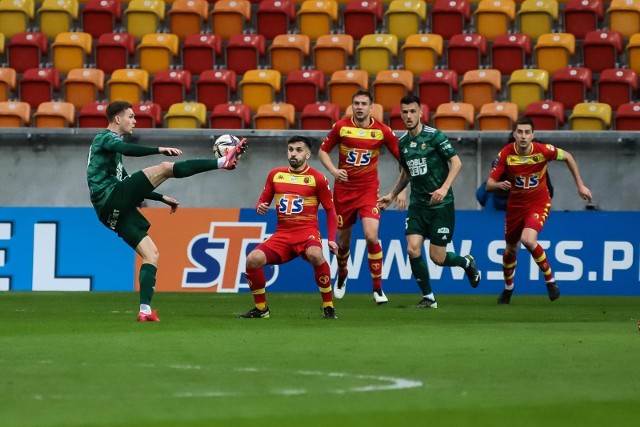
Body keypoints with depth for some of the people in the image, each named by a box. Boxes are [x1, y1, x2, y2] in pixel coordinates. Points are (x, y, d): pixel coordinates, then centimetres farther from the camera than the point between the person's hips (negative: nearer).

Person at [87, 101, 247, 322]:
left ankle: (145, 310, -4)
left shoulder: (108, 142, 31)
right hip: (111, 199, -10)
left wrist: (162, 198, 34)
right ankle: (223, 162, -22)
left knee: (151, 254, 5)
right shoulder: (106, 137, 3)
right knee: (164, 168, -19)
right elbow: (126, 149, -22)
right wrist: (159, 150, -32)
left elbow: (130, 187, 36)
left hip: (114, 210, 10)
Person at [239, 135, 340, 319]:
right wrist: (260, 207, -9)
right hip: (282, 234, 4)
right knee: (253, 259, -20)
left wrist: (331, 240, -3)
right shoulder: (275, 175, 10)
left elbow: (330, 210, 6)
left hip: (307, 232, -4)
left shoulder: (317, 178, 0)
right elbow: (263, 201, 17)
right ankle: (261, 308, 2)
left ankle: (328, 307, -22)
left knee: (315, 254, -38)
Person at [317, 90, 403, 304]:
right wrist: (333, 170, -13)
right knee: (343, 240, 10)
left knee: (371, 236, -19)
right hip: (344, 189, 1)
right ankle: (341, 276, 41)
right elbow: (323, 151, 6)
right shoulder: (341, 127, -4)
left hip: (368, 189, -1)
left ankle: (378, 288, -6)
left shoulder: (382, 130, -6)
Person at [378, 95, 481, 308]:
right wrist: (391, 195, 17)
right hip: (417, 205, 5)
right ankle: (428, 297, 3)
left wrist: (444, 188, -23)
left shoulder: (434, 136, -11)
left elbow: (456, 162, -12)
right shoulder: (402, 143, 7)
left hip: (441, 205, -5)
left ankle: (467, 262, 30)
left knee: (437, 257, -4)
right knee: (413, 249, -12)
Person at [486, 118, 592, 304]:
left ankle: (550, 280, -8)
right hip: (516, 204, 3)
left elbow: (567, 157, 0)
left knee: (528, 240, -28)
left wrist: (580, 185, 3)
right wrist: (500, 185, -40)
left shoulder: (543, 150, -20)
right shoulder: (505, 154, -16)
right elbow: (489, 184, -15)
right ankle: (508, 288, 44)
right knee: (510, 249, 16)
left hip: (539, 203, -3)